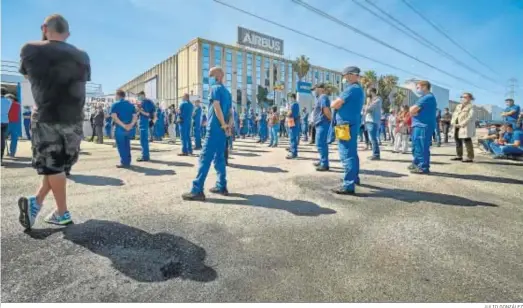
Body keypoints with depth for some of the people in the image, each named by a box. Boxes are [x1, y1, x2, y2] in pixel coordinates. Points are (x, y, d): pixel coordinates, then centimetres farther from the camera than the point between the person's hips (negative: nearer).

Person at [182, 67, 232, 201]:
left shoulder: (215, 88, -6)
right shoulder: (227, 92, 18)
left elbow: (217, 107, -18)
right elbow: (230, 112, 13)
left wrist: (223, 125, -12)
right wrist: (229, 126, 2)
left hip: (215, 129, -9)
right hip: (223, 130, 9)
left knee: (205, 158, -9)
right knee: (219, 158, 13)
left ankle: (197, 190, -9)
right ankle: (222, 186, 17)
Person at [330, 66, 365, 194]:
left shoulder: (352, 88, -14)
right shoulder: (359, 89, 19)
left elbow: (335, 105, -17)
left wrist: (333, 103, 4)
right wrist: (338, 103, 9)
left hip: (346, 125, -11)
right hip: (353, 123, 11)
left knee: (346, 155, -10)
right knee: (352, 153, 18)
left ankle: (348, 185, -9)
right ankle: (354, 178, 30)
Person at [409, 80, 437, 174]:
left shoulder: (427, 97, -13)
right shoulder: (425, 97, 22)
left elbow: (412, 110, -17)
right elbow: (413, 111, 20)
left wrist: (414, 111, 2)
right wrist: (416, 112, 1)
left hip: (423, 126, -11)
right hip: (419, 125, 11)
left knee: (421, 147, -7)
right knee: (416, 147, 17)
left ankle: (423, 167, -2)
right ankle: (416, 164, 27)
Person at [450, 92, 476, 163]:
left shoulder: (471, 107, -2)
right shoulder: (458, 106, 19)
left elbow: (470, 117, -13)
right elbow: (454, 115, 17)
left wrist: (461, 124, -20)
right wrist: (453, 123, -1)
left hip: (466, 127, -7)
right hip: (457, 127, 7)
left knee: (467, 140, -9)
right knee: (458, 140, 10)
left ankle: (470, 157, -5)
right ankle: (459, 156, 19)